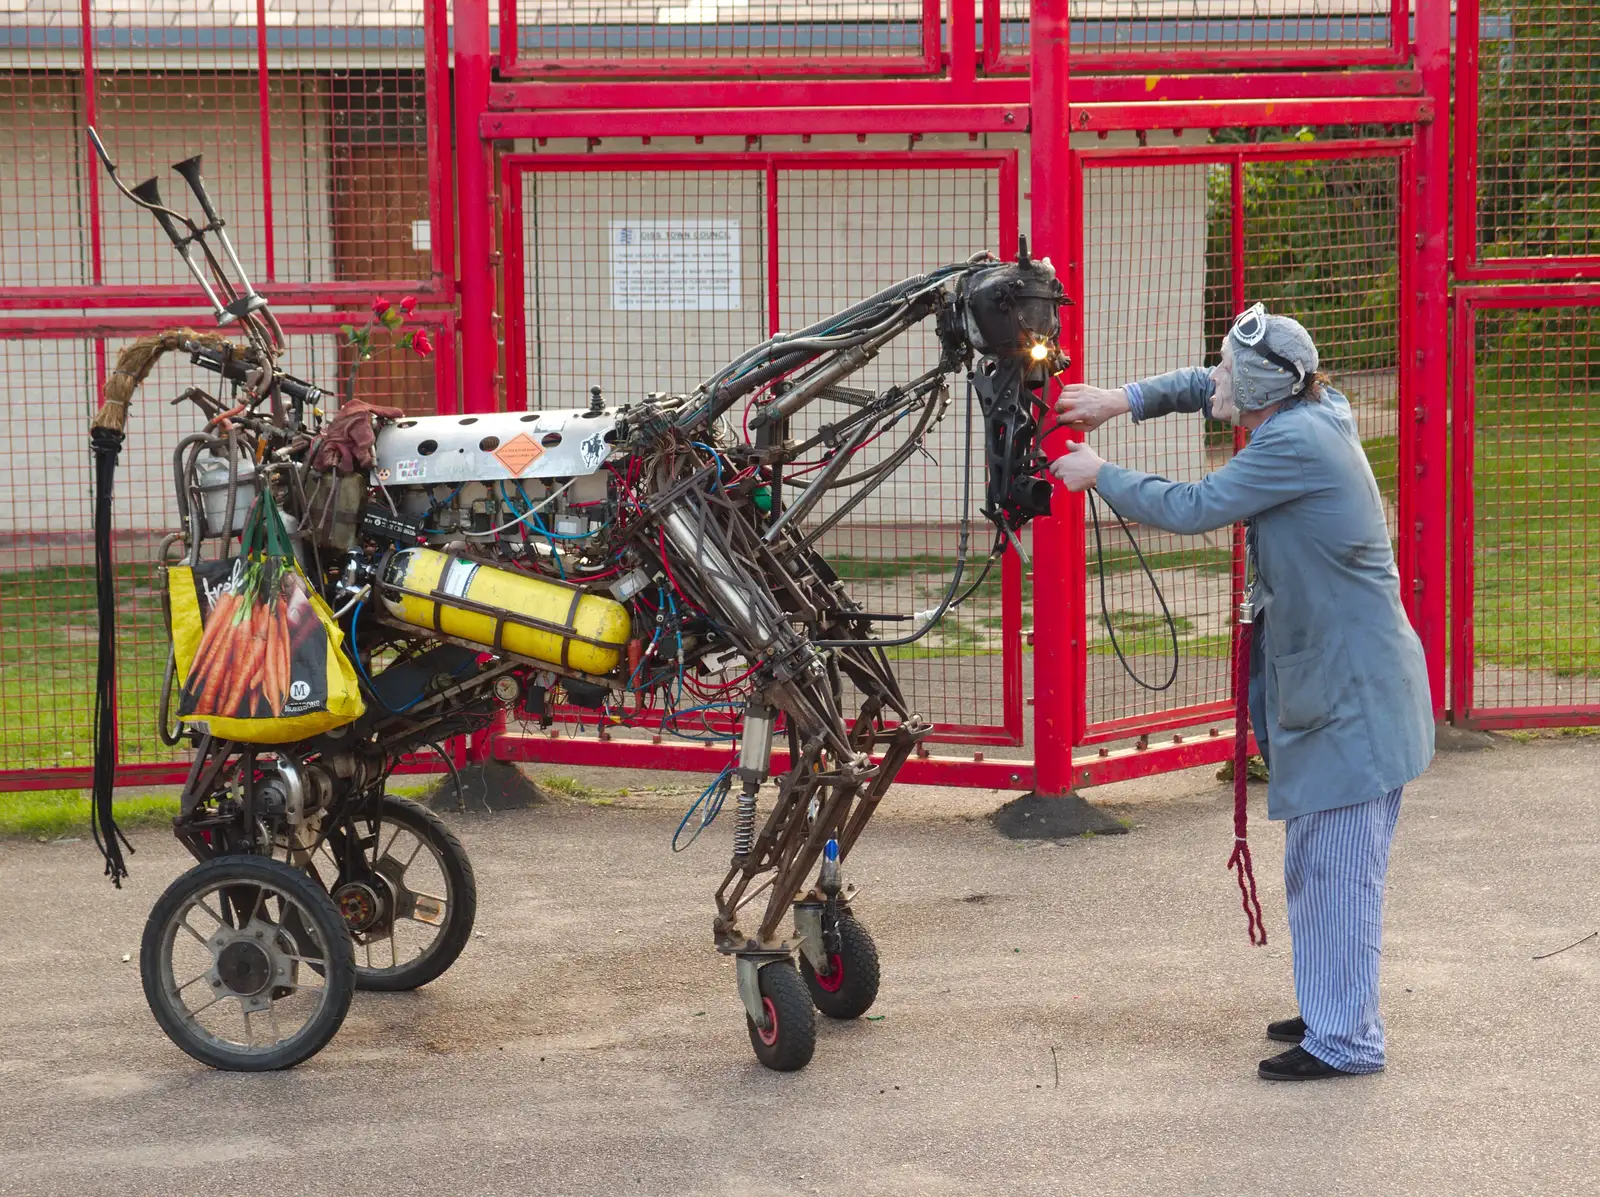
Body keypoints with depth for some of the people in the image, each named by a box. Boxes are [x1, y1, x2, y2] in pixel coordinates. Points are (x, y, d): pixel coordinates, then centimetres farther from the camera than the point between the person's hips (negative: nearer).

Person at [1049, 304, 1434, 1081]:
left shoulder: (1298, 445, -21)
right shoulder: (1308, 416, 9)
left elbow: (1191, 509, -17)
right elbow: (1208, 391, 26)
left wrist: (1100, 477, -3)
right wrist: (1124, 401, 13)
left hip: (1353, 689, -10)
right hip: (1320, 681, 10)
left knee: (1340, 863, -6)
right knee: (1315, 863, 18)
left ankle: (1346, 1039, -2)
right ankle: (1330, 1012, 28)